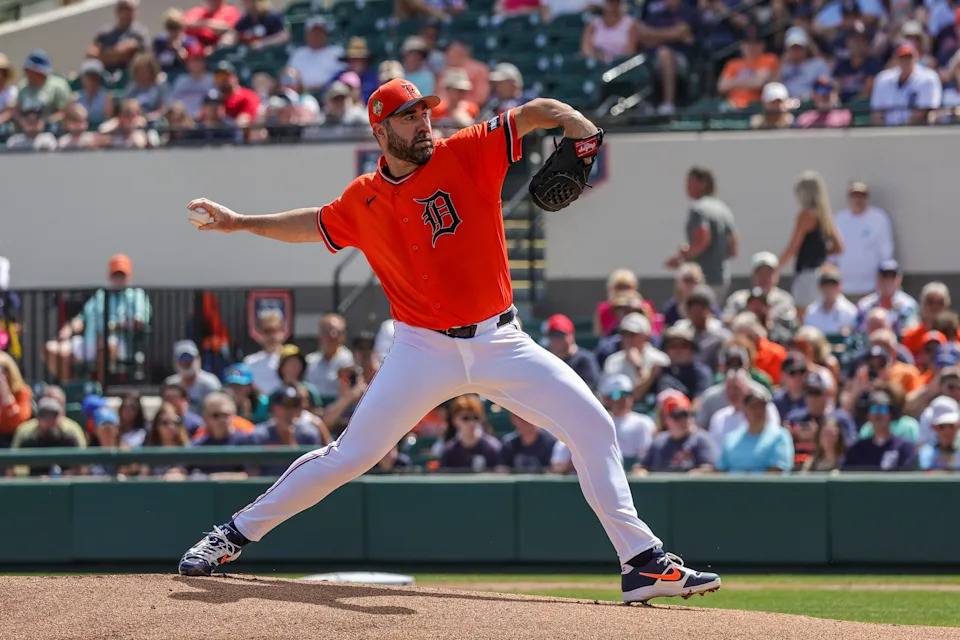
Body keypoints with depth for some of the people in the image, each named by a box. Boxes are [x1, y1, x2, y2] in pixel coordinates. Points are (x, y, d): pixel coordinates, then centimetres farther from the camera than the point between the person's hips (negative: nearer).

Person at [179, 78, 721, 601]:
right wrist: (242, 223, 19)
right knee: (350, 455, -1)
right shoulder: (363, 201, 4)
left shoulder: (465, 155, -4)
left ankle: (643, 562, -7)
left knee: (594, 427, -11)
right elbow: (315, 224, 24)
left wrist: (574, 120, -28)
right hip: (425, 351, 0)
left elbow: (532, 113, -8)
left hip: (501, 344, 0)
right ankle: (235, 535, 14)